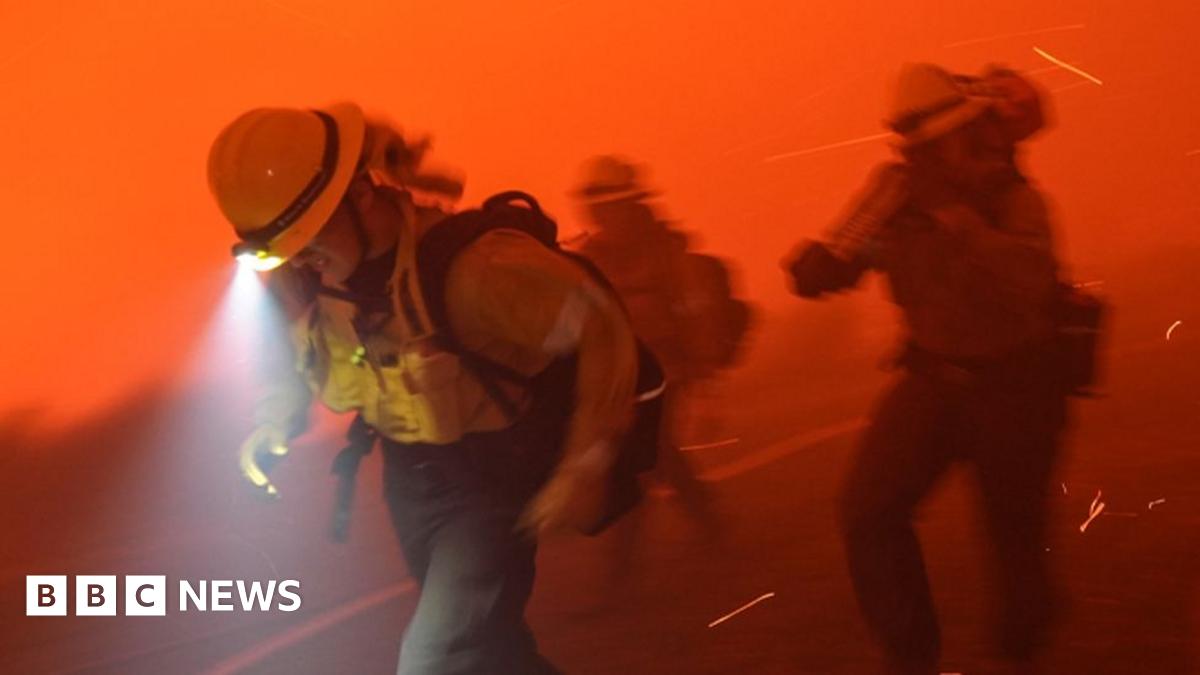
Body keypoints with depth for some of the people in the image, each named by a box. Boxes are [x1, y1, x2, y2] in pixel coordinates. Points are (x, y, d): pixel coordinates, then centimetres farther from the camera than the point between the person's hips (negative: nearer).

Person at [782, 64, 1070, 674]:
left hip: (1013, 389, -3)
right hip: (933, 378, 3)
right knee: (868, 512, -12)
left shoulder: (1015, 200, -16)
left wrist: (952, 212, -36)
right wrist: (812, 265, -28)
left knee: (1016, 534, 9)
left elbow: (1028, 280, -35)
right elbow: (830, 269, -5)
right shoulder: (898, 189, -5)